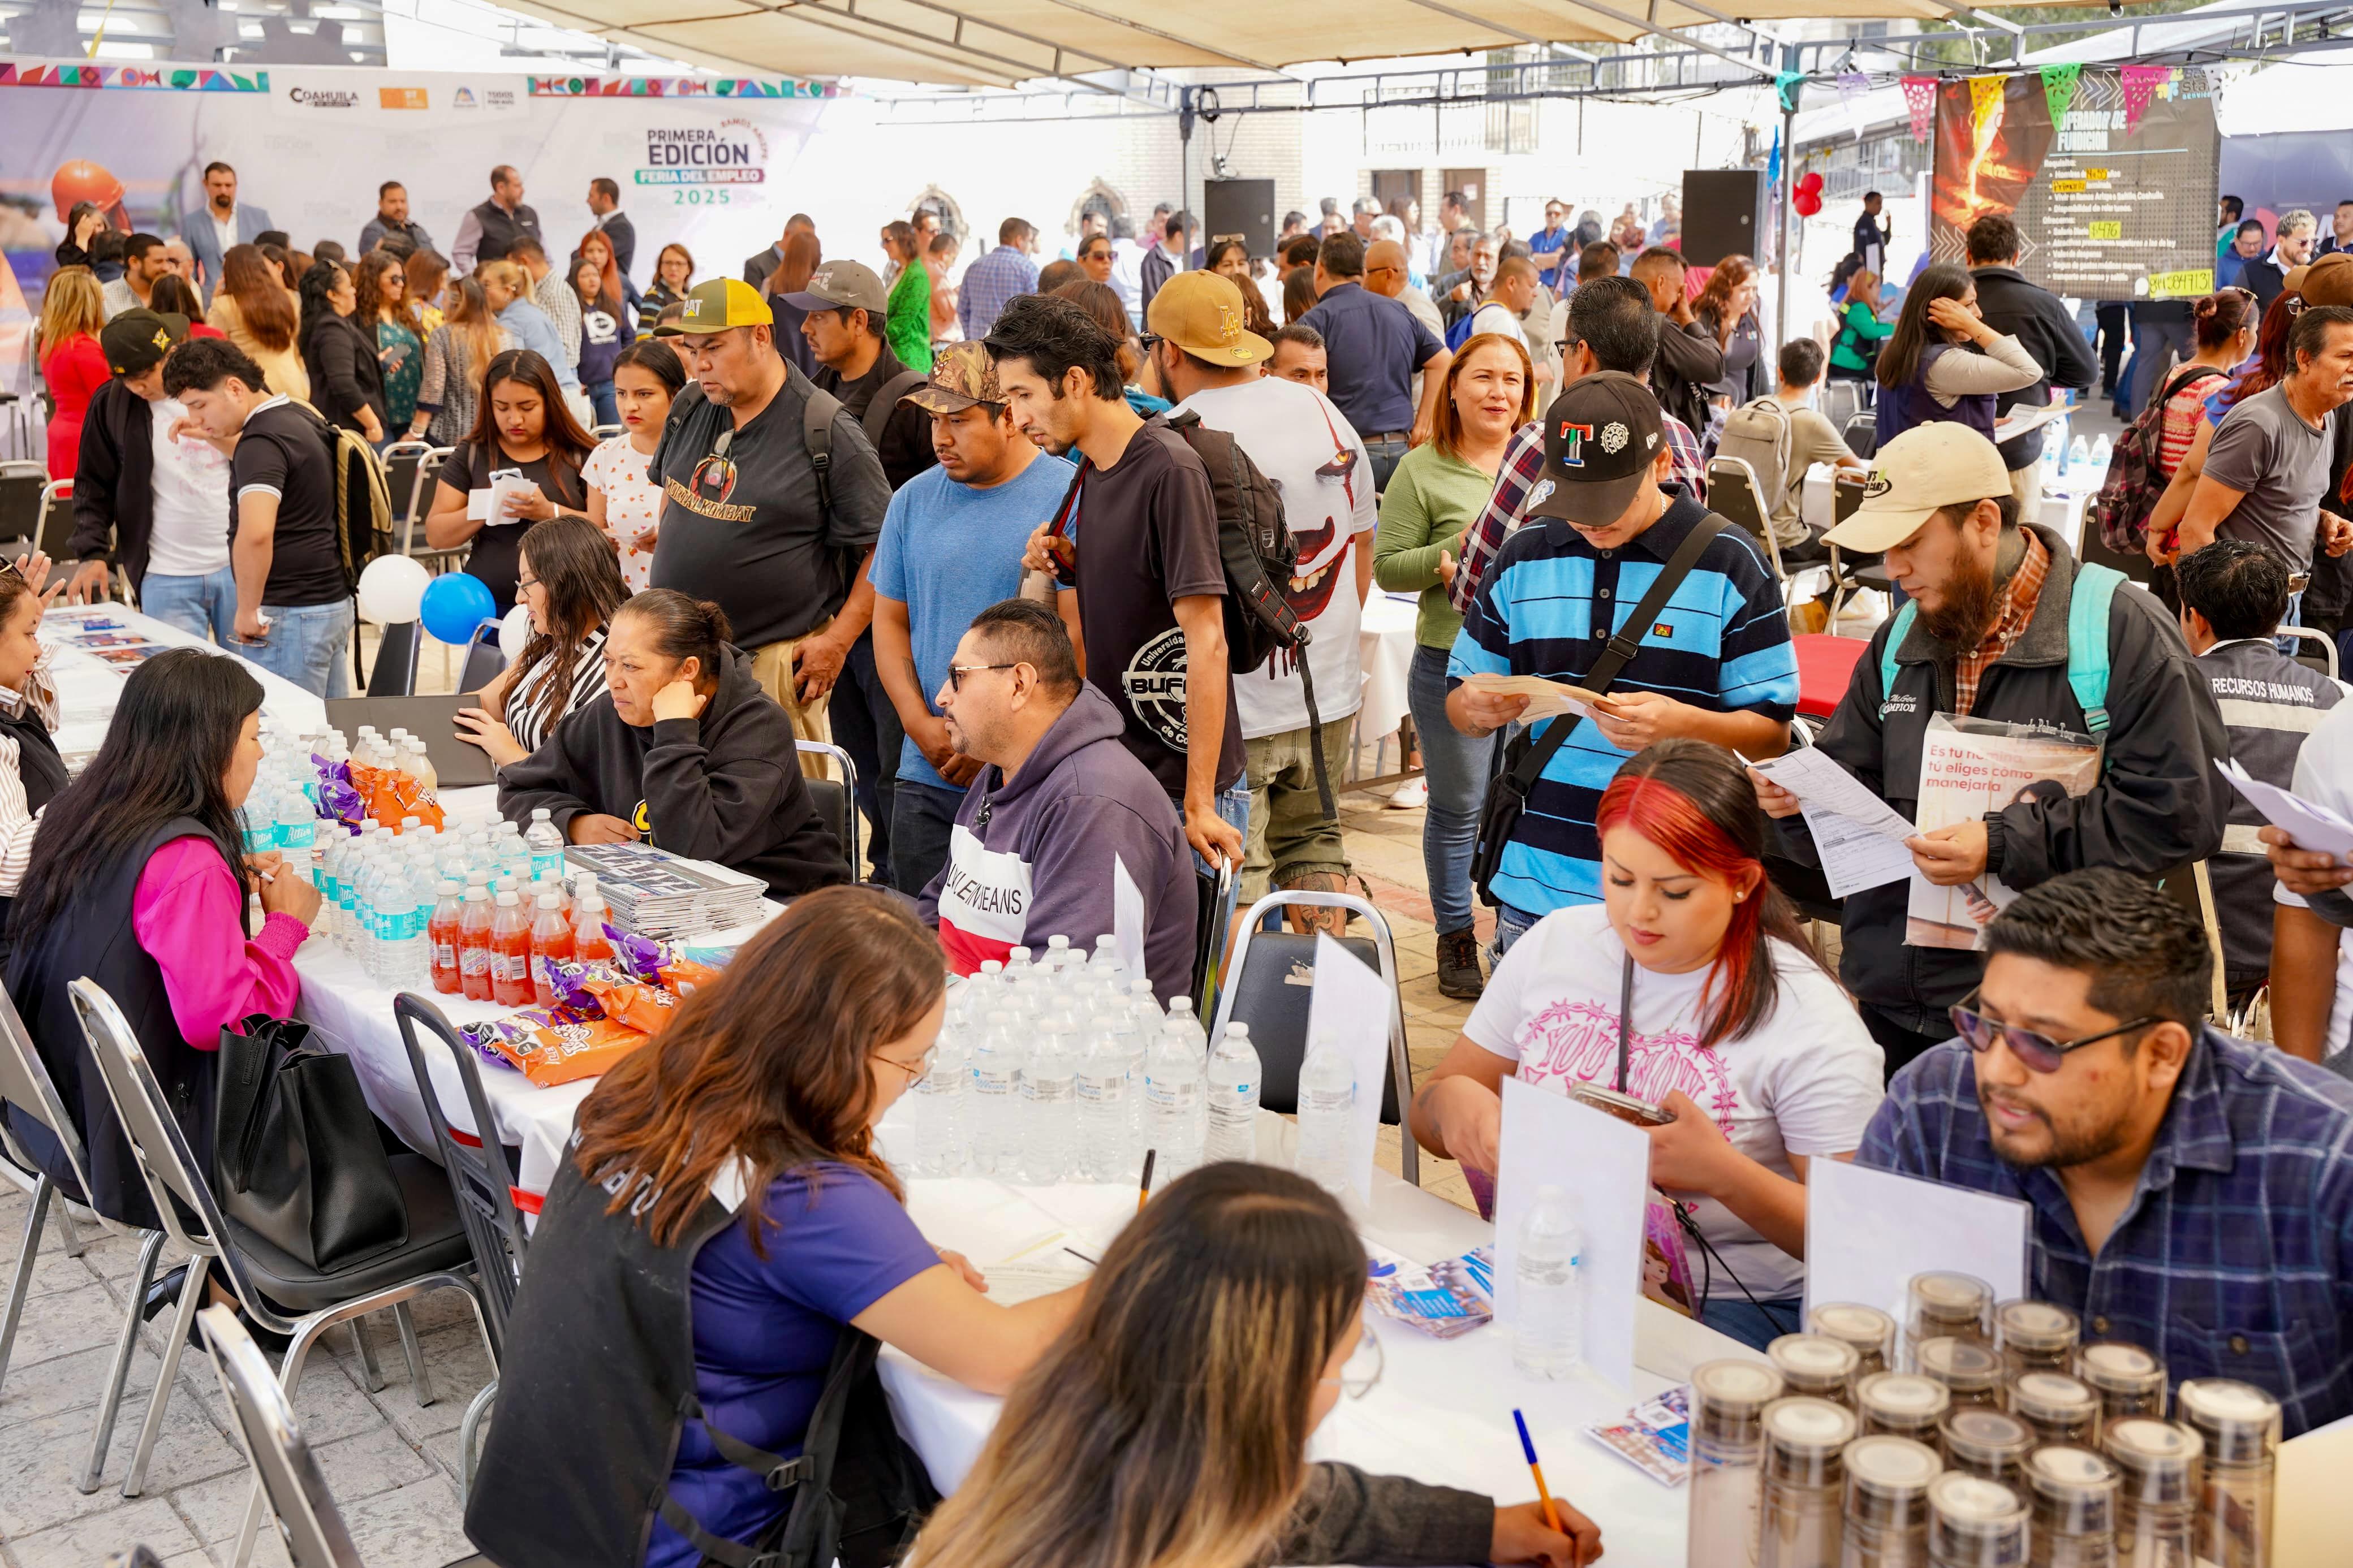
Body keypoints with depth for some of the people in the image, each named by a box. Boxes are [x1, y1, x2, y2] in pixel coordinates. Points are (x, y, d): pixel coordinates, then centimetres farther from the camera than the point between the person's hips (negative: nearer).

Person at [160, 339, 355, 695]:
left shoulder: (263, 439, -18)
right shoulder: (299, 418, 11)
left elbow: (255, 534, -33)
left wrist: (247, 609, -22)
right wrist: (214, 438, 21)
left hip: (289, 613, -10)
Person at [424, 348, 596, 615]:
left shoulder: (581, 456, 2)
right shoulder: (471, 454, 9)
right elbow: (436, 536, 6)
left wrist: (551, 513, -20)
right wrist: (485, 510, -12)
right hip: (489, 605, 2)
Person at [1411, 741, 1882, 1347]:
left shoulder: (1809, 1023, -8)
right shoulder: (1555, 943, 6)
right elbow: (1428, 1116, 14)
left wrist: (1723, 1174, -25)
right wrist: (1454, 1102, -11)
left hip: (1724, 1307, -4)